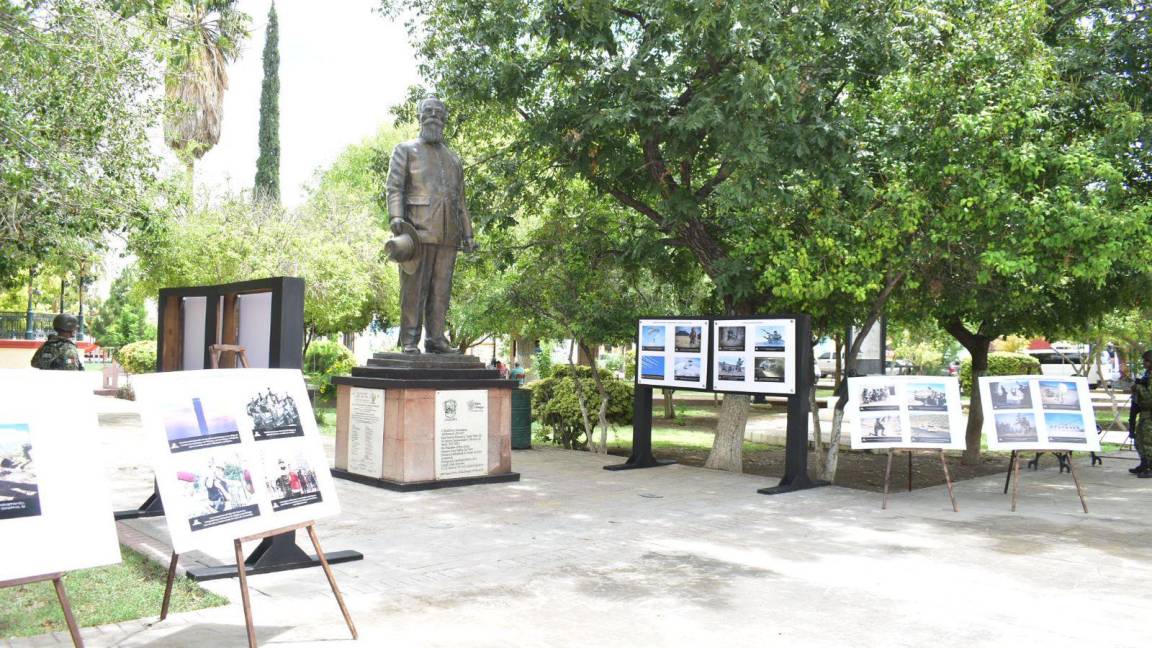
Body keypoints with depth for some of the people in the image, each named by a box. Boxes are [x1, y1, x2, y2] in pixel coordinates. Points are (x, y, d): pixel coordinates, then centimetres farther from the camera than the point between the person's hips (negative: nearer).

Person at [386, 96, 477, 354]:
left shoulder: (453, 159, 24)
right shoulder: (406, 150, 12)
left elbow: (460, 200, 23)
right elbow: (394, 186, 0)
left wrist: (467, 233, 15)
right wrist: (395, 217, -16)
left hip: (448, 234, 4)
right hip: (418, 229, -4)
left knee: (441, 288, 2)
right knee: (414, 287, -5)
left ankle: (435, 338, 6)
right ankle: (410, 341, -4)